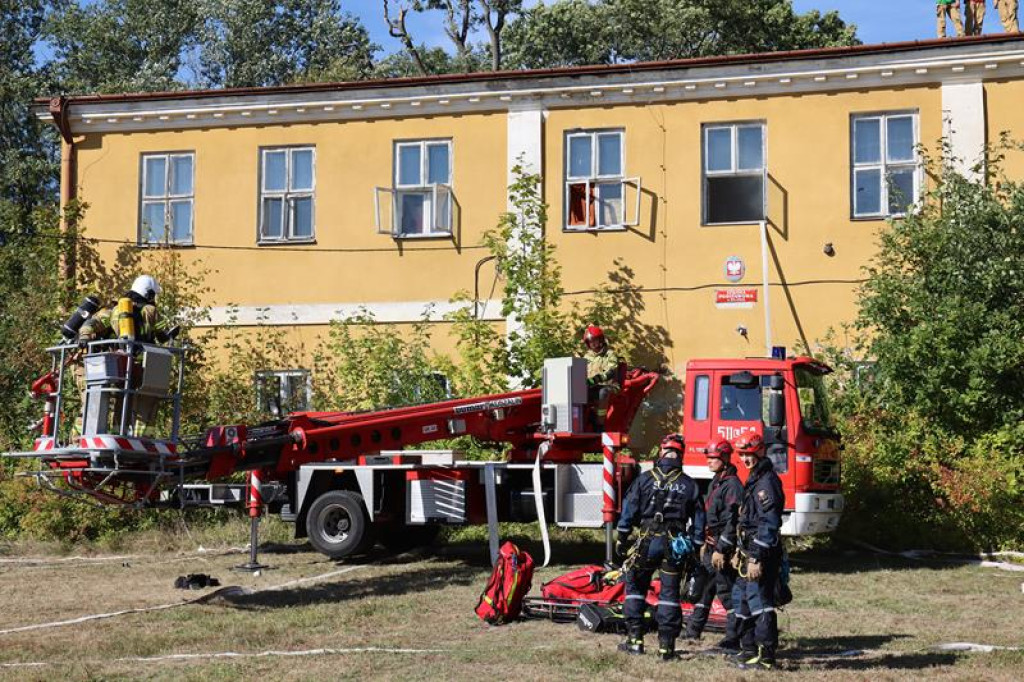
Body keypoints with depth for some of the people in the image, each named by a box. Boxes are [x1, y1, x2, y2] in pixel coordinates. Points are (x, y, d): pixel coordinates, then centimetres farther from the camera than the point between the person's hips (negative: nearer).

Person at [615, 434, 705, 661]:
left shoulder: (645, 479, -2)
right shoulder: (689, 485, 3)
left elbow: (629, 509, -1)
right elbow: (698, 520, 5)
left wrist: (622, 538, 7)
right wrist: (695, 549, 12)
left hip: (647, 541, -1)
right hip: (676, 545, 1)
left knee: (635, 587, 12)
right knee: (670, 592, 6)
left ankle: (635, 640, 10)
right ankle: (666, 645, 4)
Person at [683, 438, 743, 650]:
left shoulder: (732, 485, -15)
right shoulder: (715, 483, 15)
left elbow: (732, 521, -20)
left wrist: (721, 550, -21)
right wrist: (705, 544, 21)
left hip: (724, 547, -10)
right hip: (712, 546, 10)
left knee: (726, 592, -5)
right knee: (703, 587, 16)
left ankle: (733, 640, 0)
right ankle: (693, 631, 25)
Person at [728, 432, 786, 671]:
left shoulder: (767, 482, -15)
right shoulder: (755, 480, 17)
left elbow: (769, 524, -22)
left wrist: (757, 558, -25)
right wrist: (742, 552, 24)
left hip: (762, 553, -11)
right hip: (751, 552, 11)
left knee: (760, 601, -10)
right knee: (740, 596, 17)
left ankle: (766, 657, -7)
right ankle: (749, 649, 26)